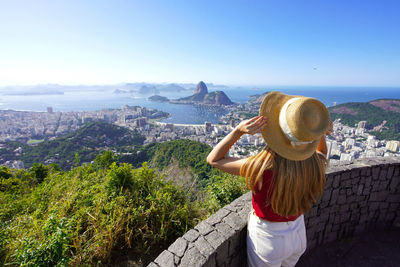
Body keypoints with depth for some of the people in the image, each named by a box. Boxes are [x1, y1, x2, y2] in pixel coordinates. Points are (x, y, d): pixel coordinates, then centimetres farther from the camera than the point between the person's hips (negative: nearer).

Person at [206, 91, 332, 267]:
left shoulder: (262, 167, -37)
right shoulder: (315, 164, -21)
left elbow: (213, 159, -24)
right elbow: (322, 153, 8)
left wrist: (239, 130, -34)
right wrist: (321, 133, -10)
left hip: (267, 240, -4)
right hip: (298, 236, 4)